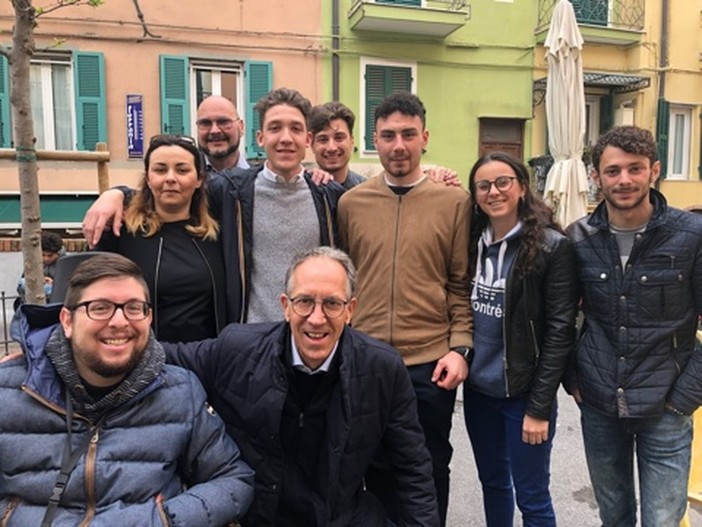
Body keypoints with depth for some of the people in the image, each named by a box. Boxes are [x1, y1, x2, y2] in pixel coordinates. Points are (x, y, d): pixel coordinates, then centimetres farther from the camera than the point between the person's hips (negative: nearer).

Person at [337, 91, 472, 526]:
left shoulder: (455, 201, -2)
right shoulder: (350, 203, 2)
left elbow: (462, 285, 0)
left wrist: (459, 348, -7)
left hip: (431, 363, -1)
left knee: (430, 469, 17)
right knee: (376, 467, 18)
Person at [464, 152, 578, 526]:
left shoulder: (552, 247, -12)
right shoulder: (472, 242, 3)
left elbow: (560, 331, -13)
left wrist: (539, 407, -14)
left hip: (523, 393, -5)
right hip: (478, 389, 5)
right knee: (492, 483, 21)